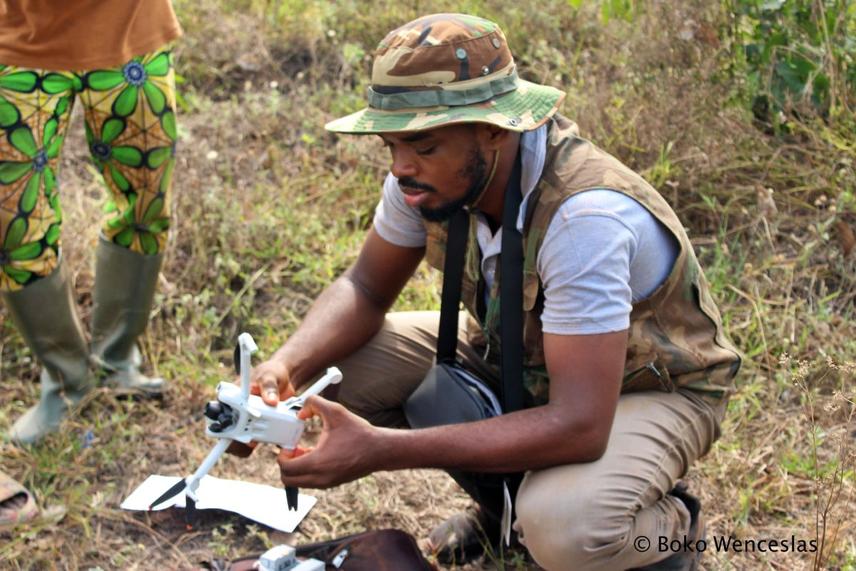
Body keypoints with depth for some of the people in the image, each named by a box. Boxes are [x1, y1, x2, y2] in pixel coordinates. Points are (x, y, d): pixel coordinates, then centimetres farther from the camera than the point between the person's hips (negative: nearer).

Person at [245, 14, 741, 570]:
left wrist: (380, 450, -42)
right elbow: (366, 289, -3)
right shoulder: (434, 167, -17)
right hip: (517, 355, 7)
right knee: (329, 366, -10)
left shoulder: (584, 215, -38)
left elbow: (579, 426, -40)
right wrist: (286, 367, -25)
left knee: (564, 526, -38)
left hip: (651, 385, -7)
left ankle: (671, 525, 1)